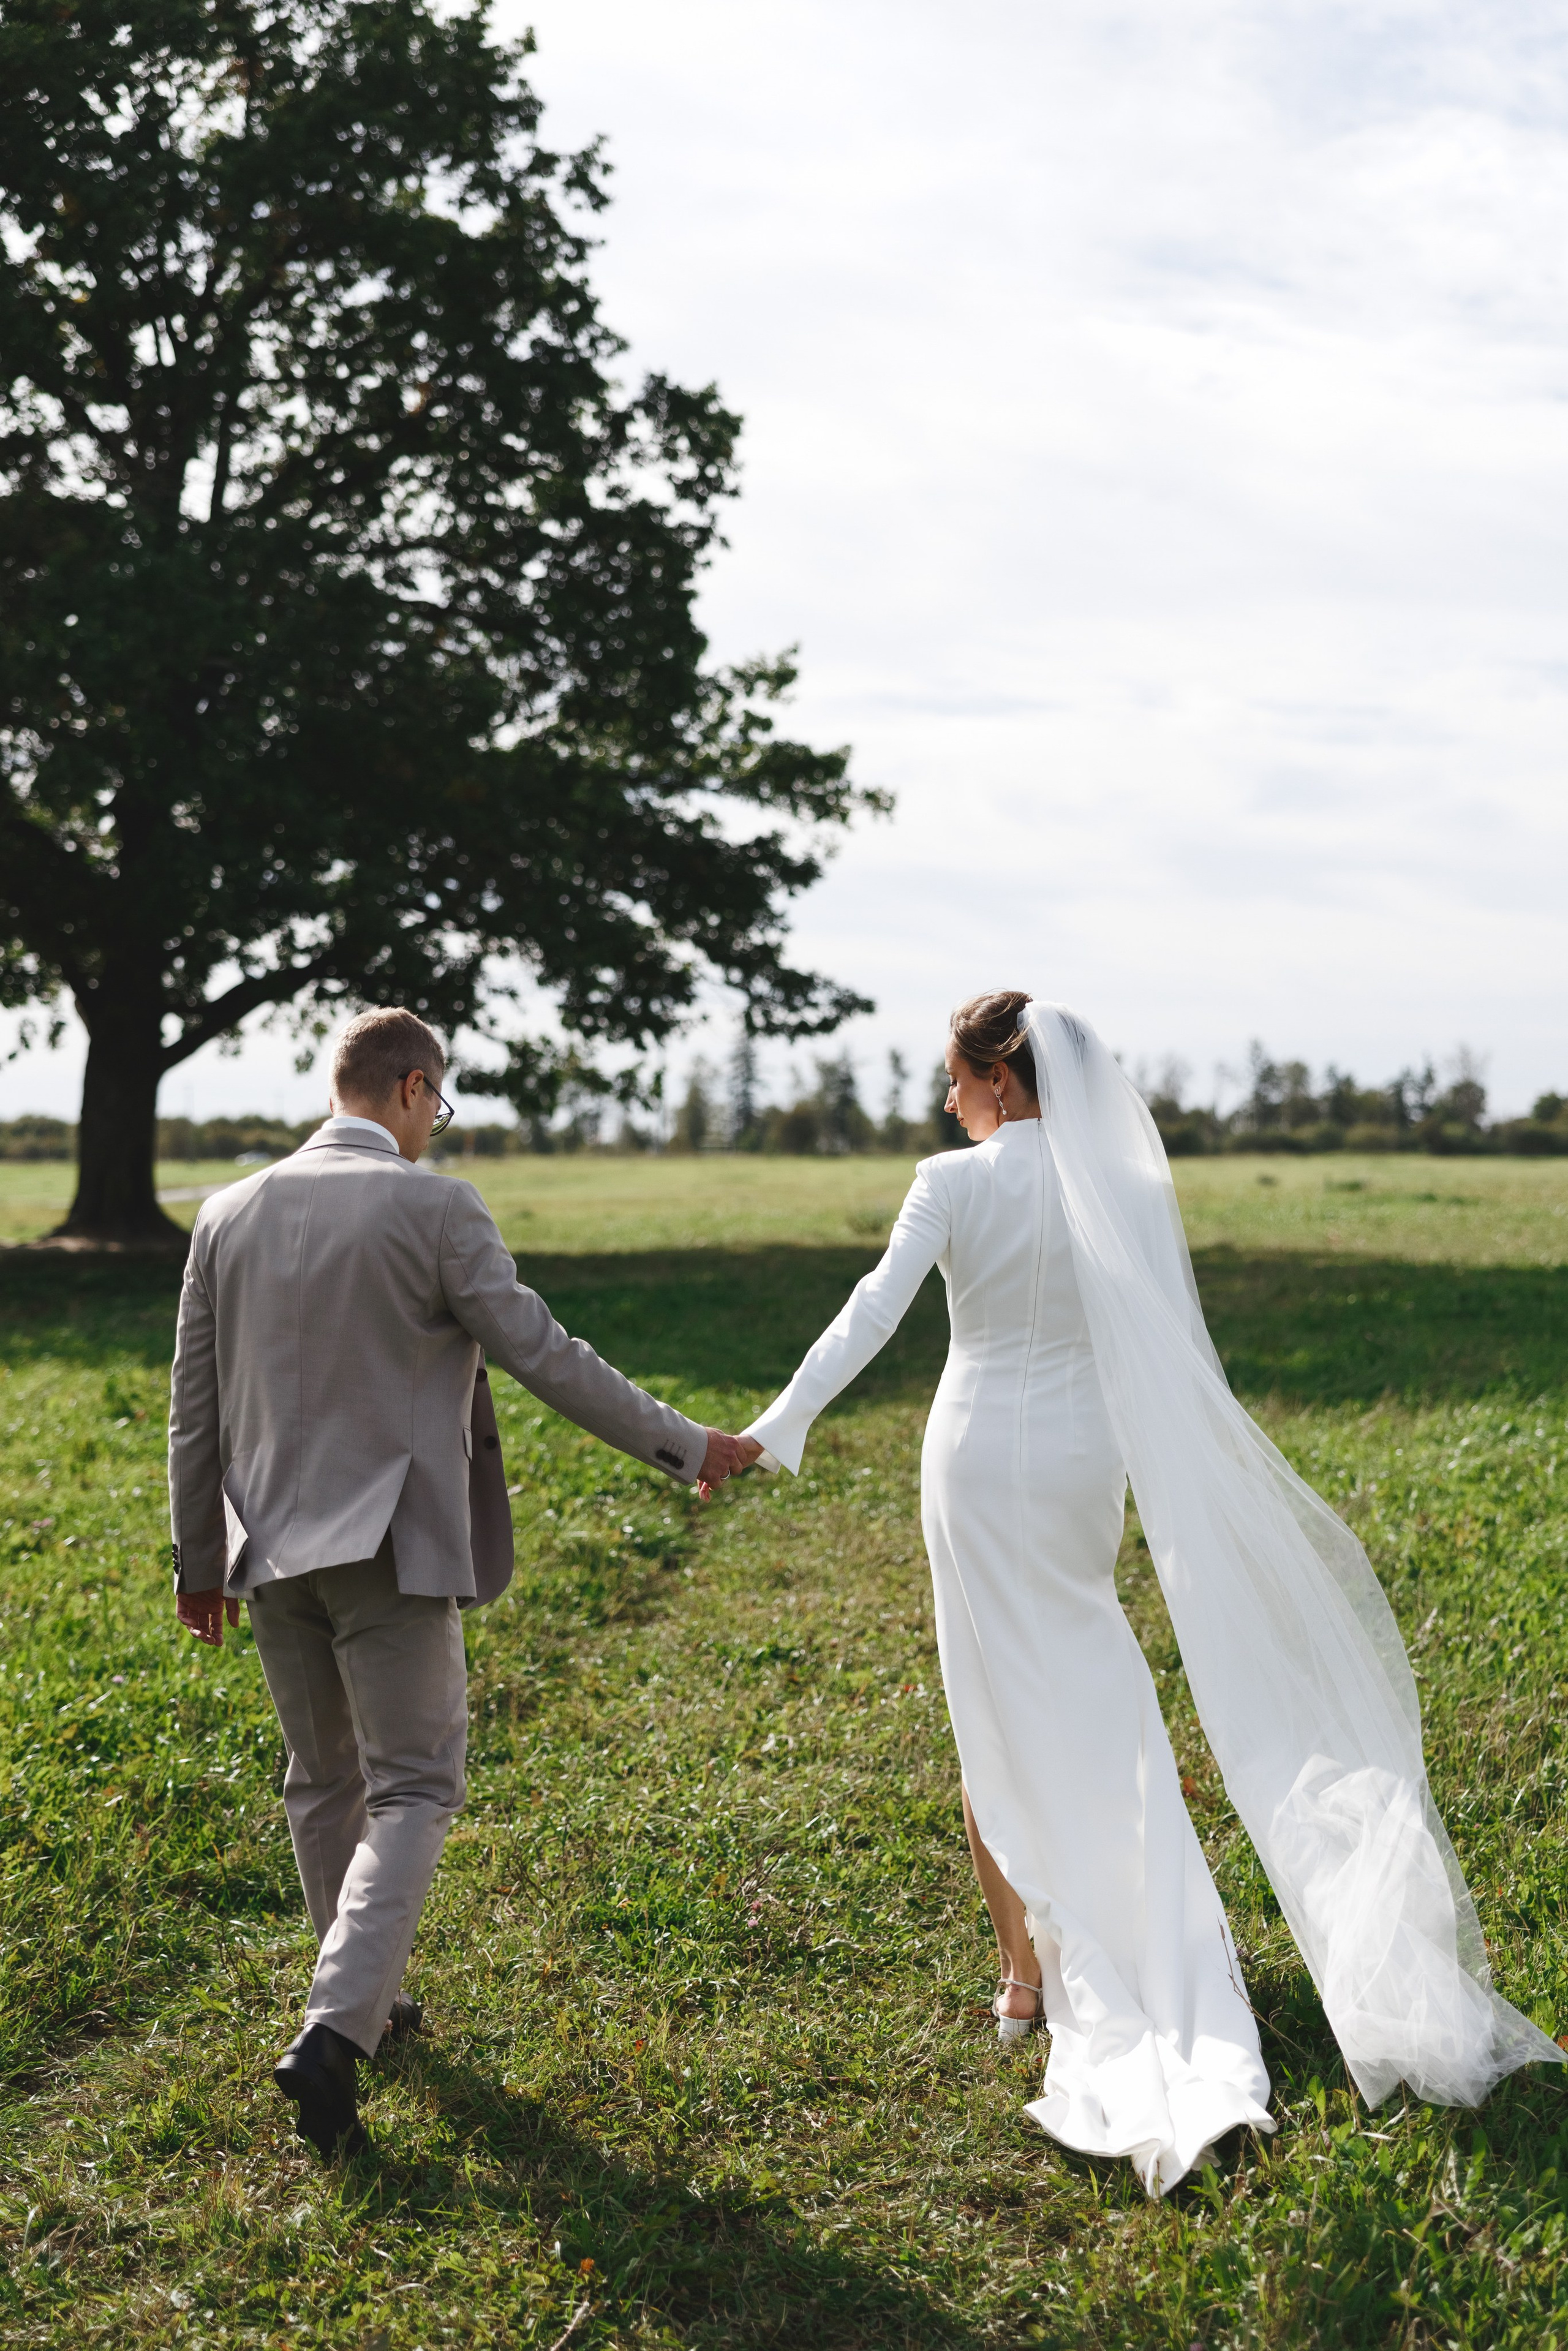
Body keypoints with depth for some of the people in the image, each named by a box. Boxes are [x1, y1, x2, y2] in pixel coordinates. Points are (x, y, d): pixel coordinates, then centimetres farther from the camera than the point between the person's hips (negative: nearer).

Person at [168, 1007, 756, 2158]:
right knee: (411, 1788, 2)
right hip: (389, 1547, -6)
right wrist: (684, 1443, -3)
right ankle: (335, 2030, -11)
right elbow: (542, 1354, -12)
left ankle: (369, 1991, 35)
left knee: (323, 1780, 20)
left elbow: (195, 1405, 8)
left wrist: (201, 1559, 17)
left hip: (271, 1547, 6)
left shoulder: (230, 1215, 5)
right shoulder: (434, 1208, -11)